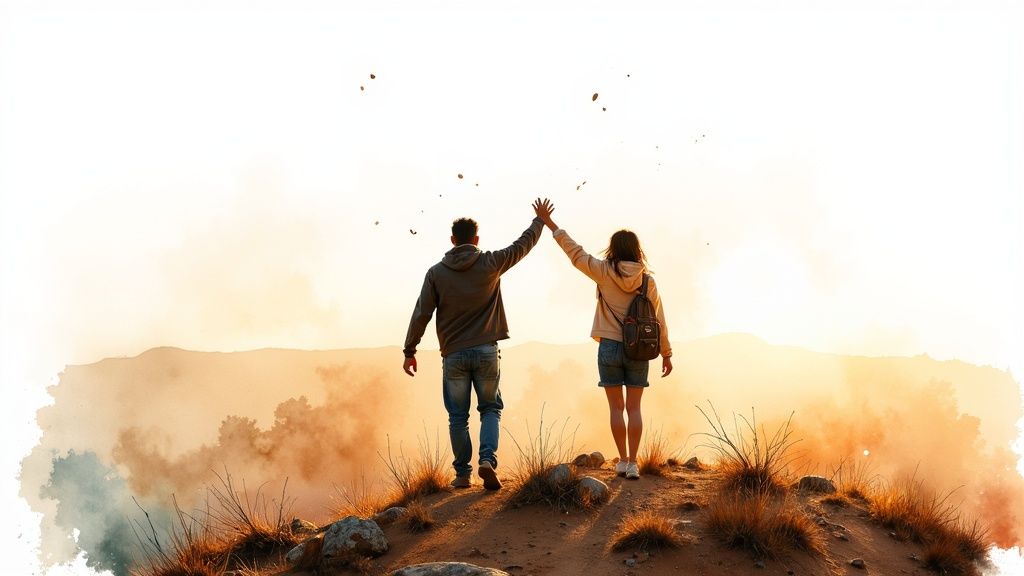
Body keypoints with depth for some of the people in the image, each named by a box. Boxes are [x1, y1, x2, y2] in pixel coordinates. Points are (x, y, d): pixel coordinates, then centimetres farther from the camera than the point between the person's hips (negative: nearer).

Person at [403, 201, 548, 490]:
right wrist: (540, 221, 28)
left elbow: (421, 314, -3)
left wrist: (410, 351, 5)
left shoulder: (436, 272, -2)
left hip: (453, 355, 0)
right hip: (486, 352, 0)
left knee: (458, 416, 10)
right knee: (491, 409, 12)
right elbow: (523, 244, 10)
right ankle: (487, 460, -8)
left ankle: (462, 473, 14)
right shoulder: (490, 264, -3)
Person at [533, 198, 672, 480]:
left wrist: (548, 221, 6)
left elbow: (574, 251, 0)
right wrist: (666, 353, 13)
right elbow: (659, 321, 3)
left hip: (609, 348, -1)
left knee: (616, 407, 8)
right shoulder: (648, 281, -1)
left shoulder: (604, 272, -5)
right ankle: (632, 463, 2)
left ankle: (623, 461, 12)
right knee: (634, 408, 5)